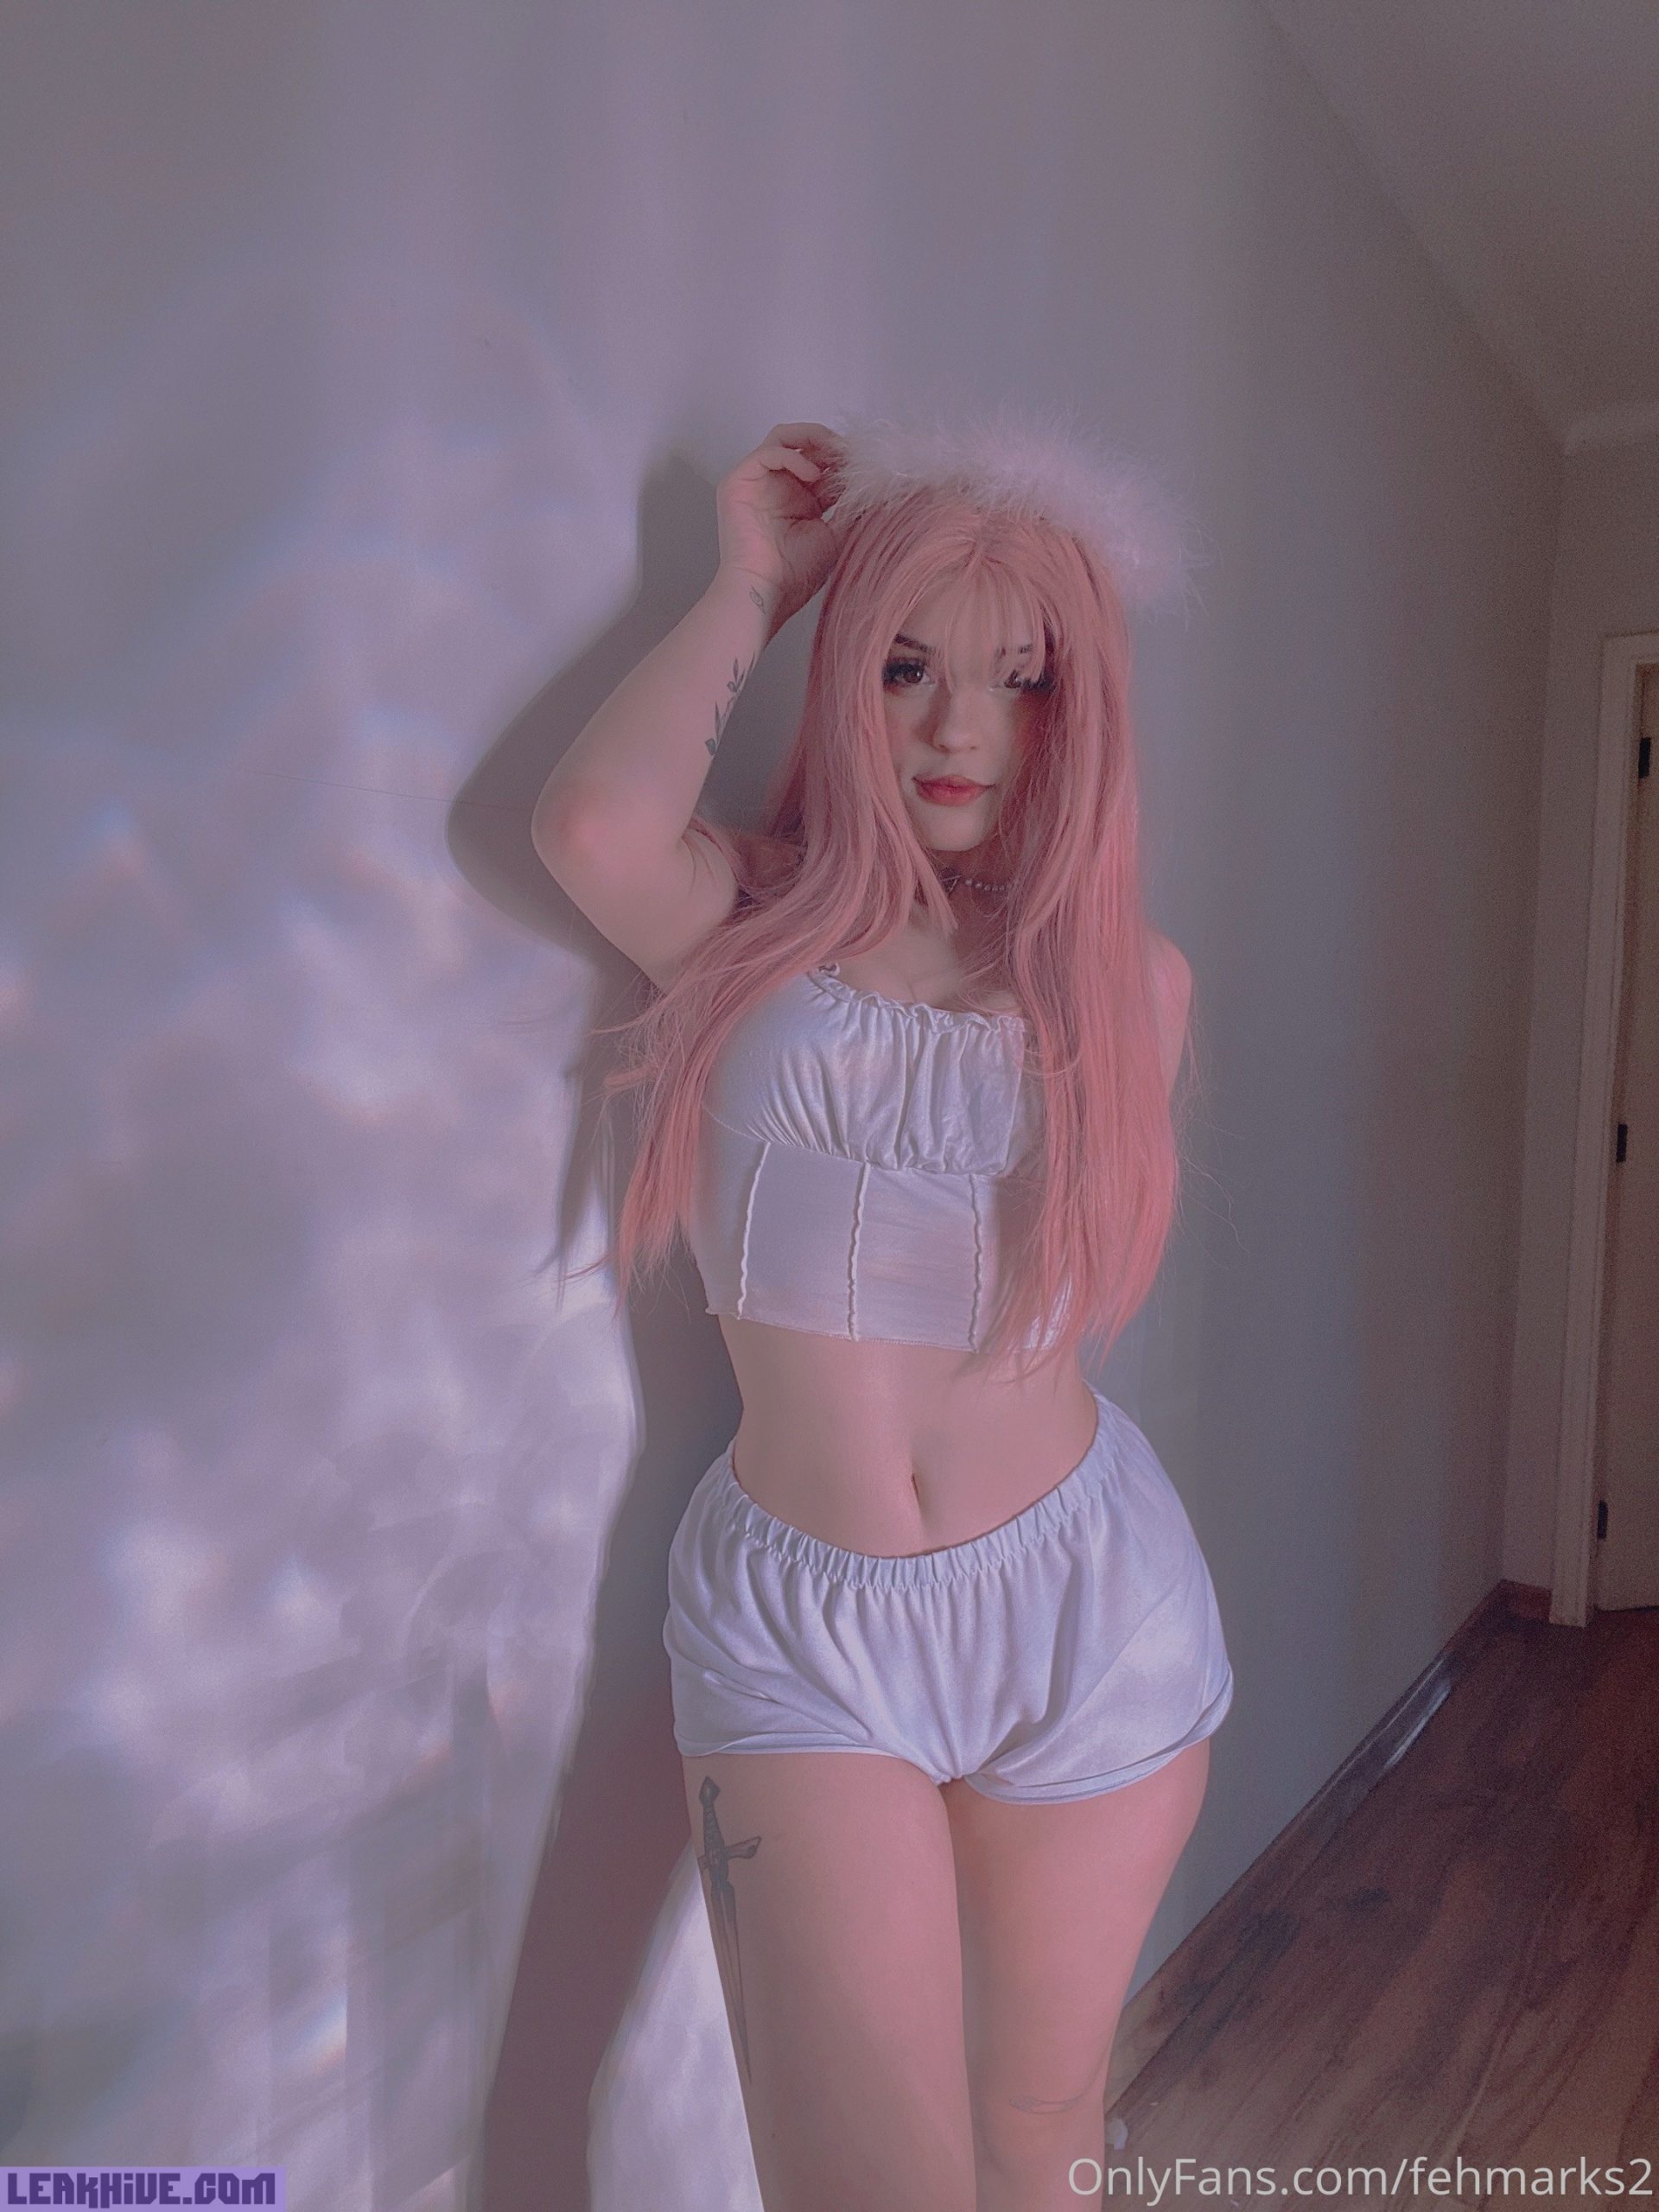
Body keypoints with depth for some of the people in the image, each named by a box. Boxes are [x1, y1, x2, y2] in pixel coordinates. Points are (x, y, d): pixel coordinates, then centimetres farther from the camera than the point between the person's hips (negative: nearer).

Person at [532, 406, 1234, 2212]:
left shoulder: (1133, 979, 2)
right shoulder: (748, 922, -2)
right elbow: (592, 822, -23)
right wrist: (749, 584, -9)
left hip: (1081, 1603, 2)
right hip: (800, 1625, -2)